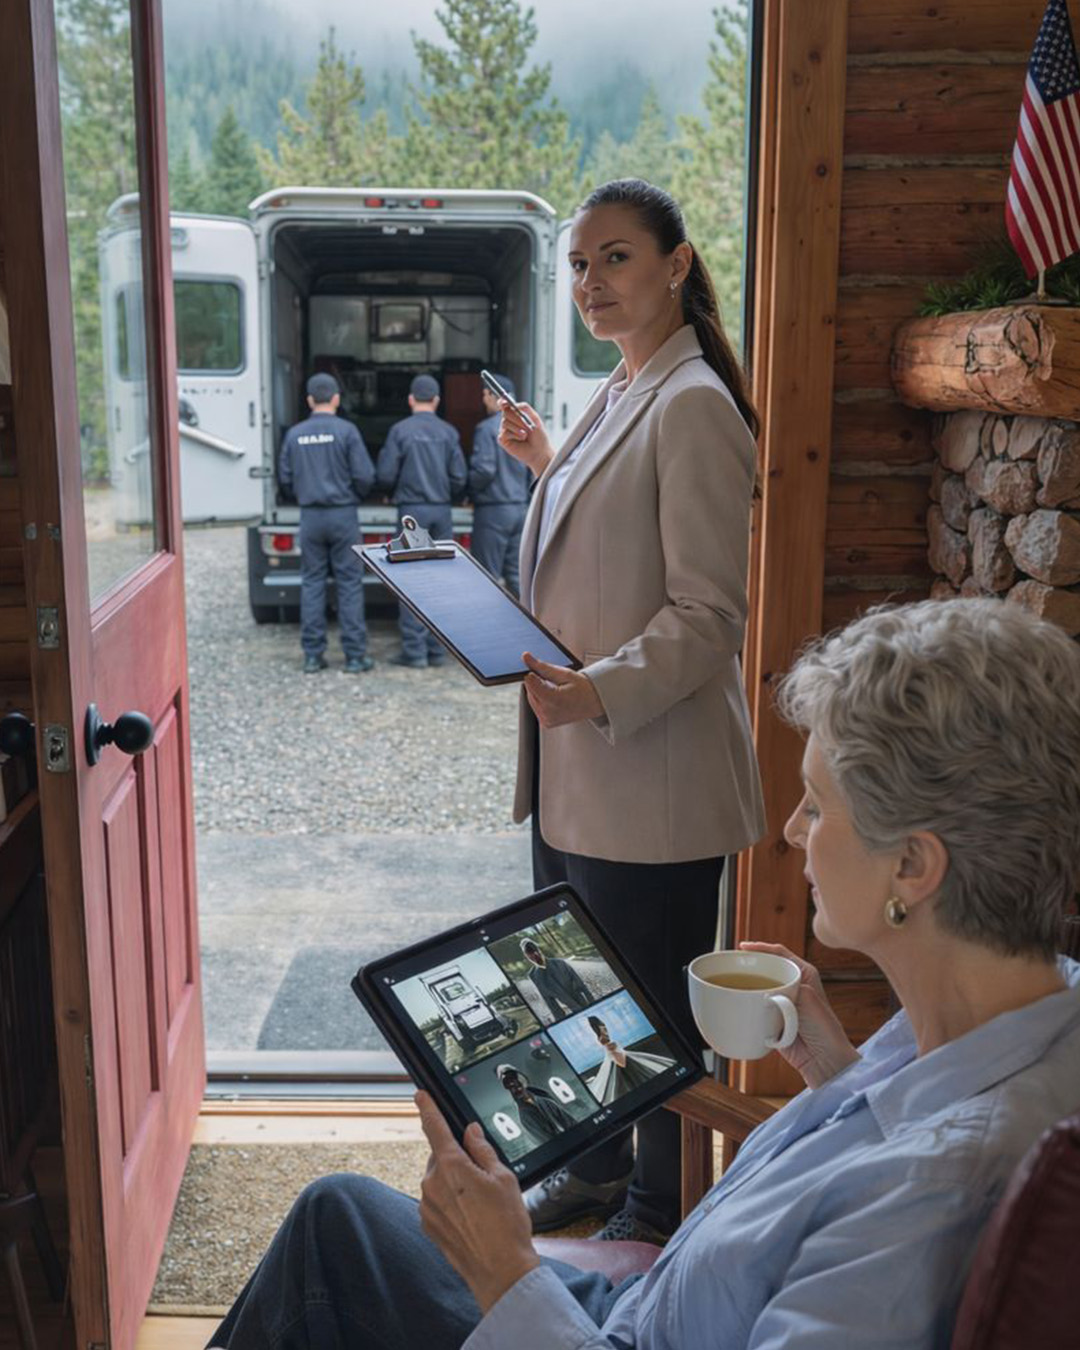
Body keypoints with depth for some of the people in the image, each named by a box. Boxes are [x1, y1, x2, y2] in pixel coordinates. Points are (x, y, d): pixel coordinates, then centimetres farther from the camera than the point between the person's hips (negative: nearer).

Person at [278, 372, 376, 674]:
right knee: (349, 584, 2)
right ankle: (355, 656, 2)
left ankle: (312, 655, 8)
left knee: (312, 583, 8)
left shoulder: (294, 434, 3)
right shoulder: (345, 430, -7)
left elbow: (285, 479, 6)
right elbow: (365, 476, -9)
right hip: (343, 514, -3)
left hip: (310, 516, 3)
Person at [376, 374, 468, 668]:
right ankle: (437, 649, 9)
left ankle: (414, 650, -2)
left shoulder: (400, 430, -4)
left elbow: (385, 474, -6)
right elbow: (459, 477, 0)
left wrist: (393, 495, 16)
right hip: (442, 511, 3)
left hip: (412, 510, -3)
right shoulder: (448, 432, 3)